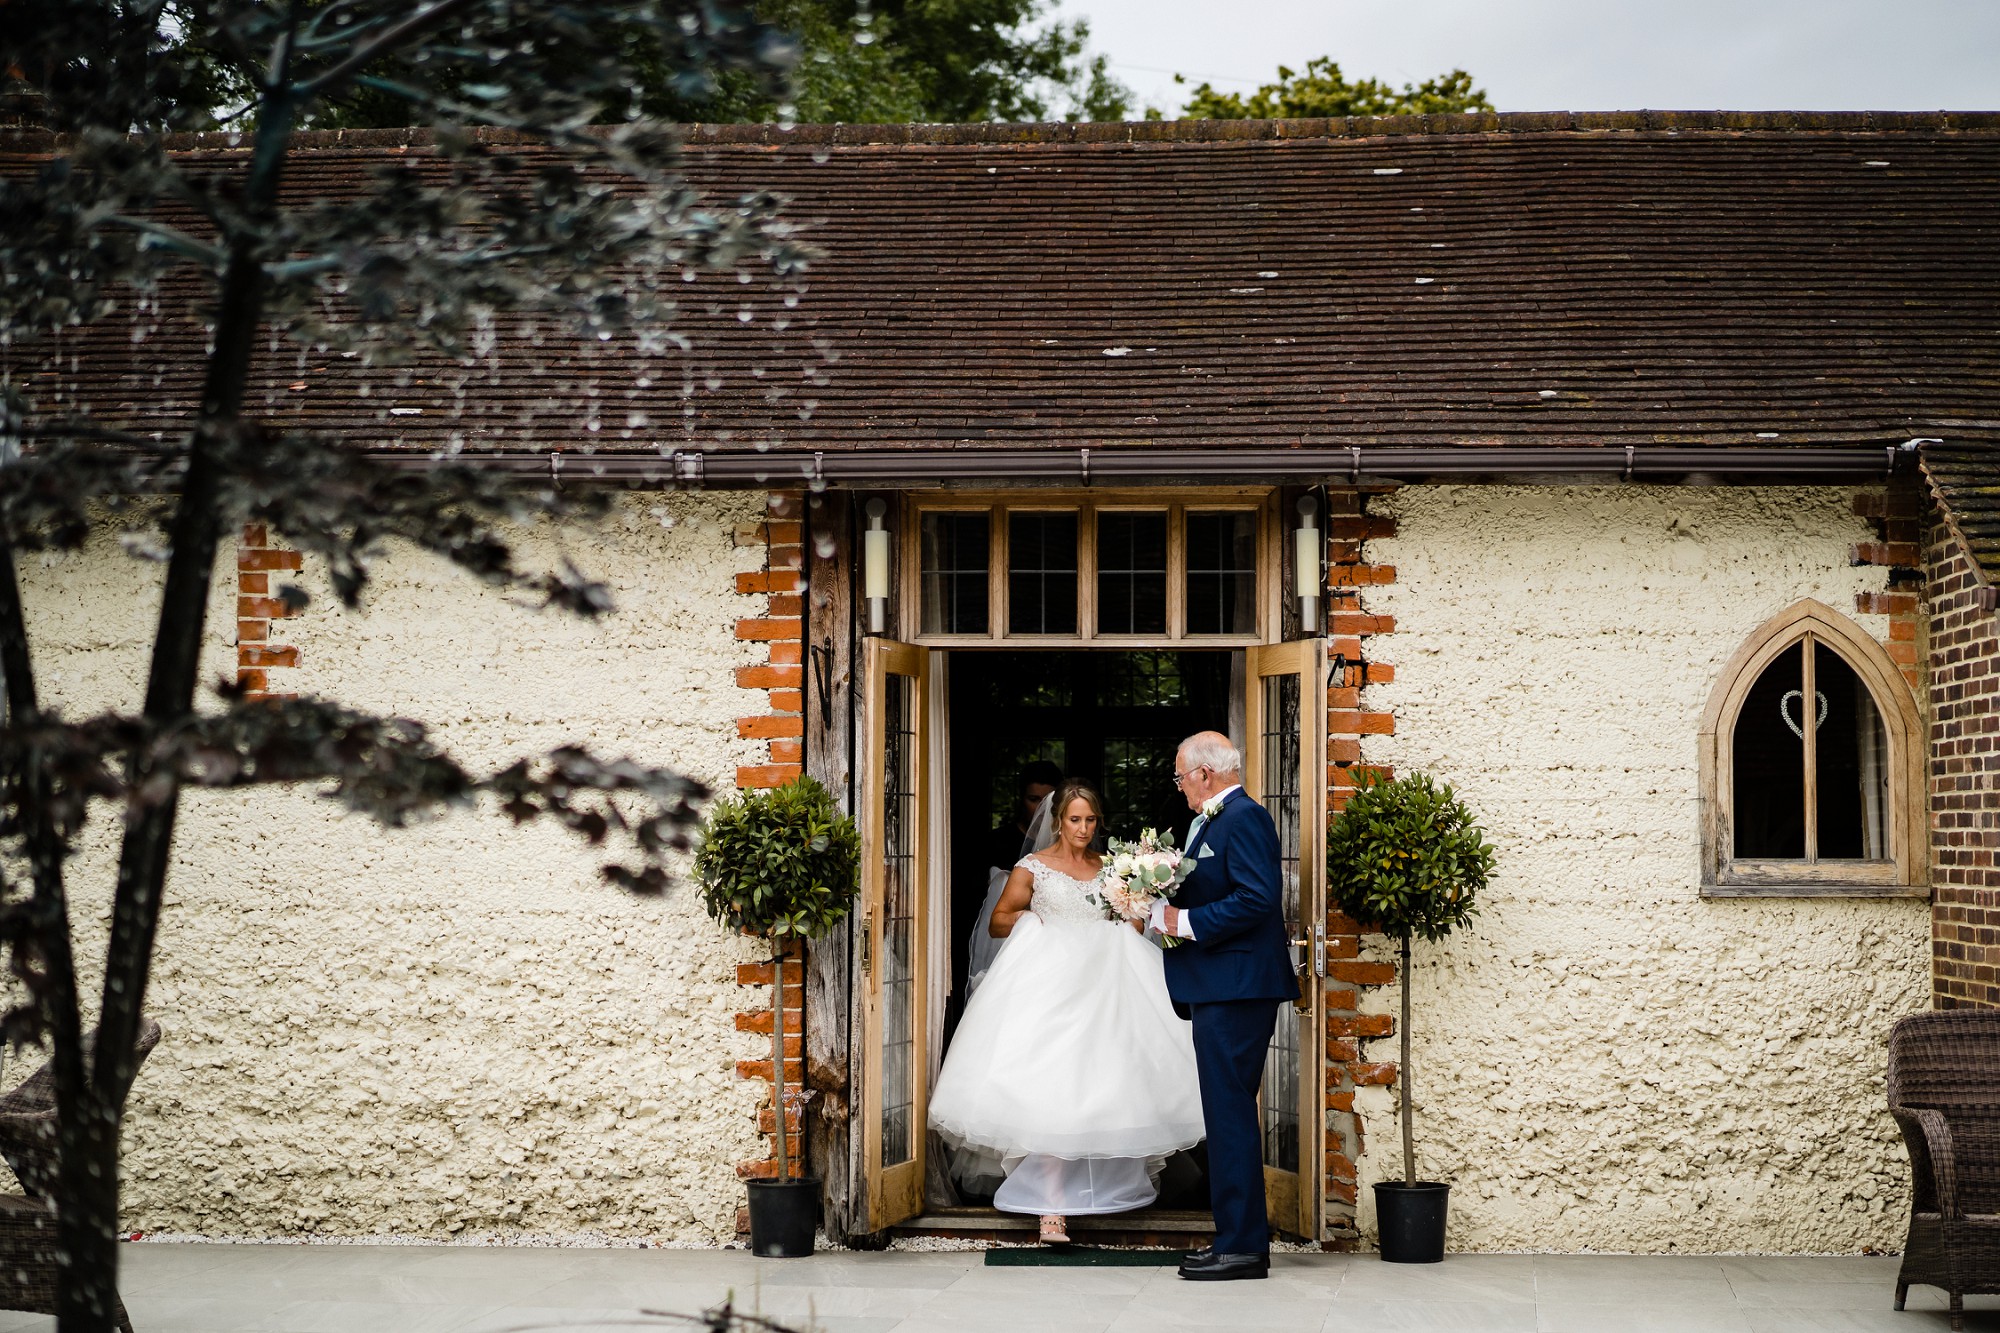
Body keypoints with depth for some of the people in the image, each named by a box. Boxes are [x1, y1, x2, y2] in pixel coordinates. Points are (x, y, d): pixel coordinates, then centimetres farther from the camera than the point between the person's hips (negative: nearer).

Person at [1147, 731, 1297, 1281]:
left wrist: (1186, 921, -18)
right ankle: (1239, 1237, 21)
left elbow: (1257, 898, -23)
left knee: (1230, 1114, -8)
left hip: (1236, 991, -11)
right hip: (1221, 989, 11)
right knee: (1228, 1113, 14)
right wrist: (1167, 909, 7)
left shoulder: (1244, 818, -13)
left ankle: (1243, 1246, -4)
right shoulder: (1215, 822, 19)